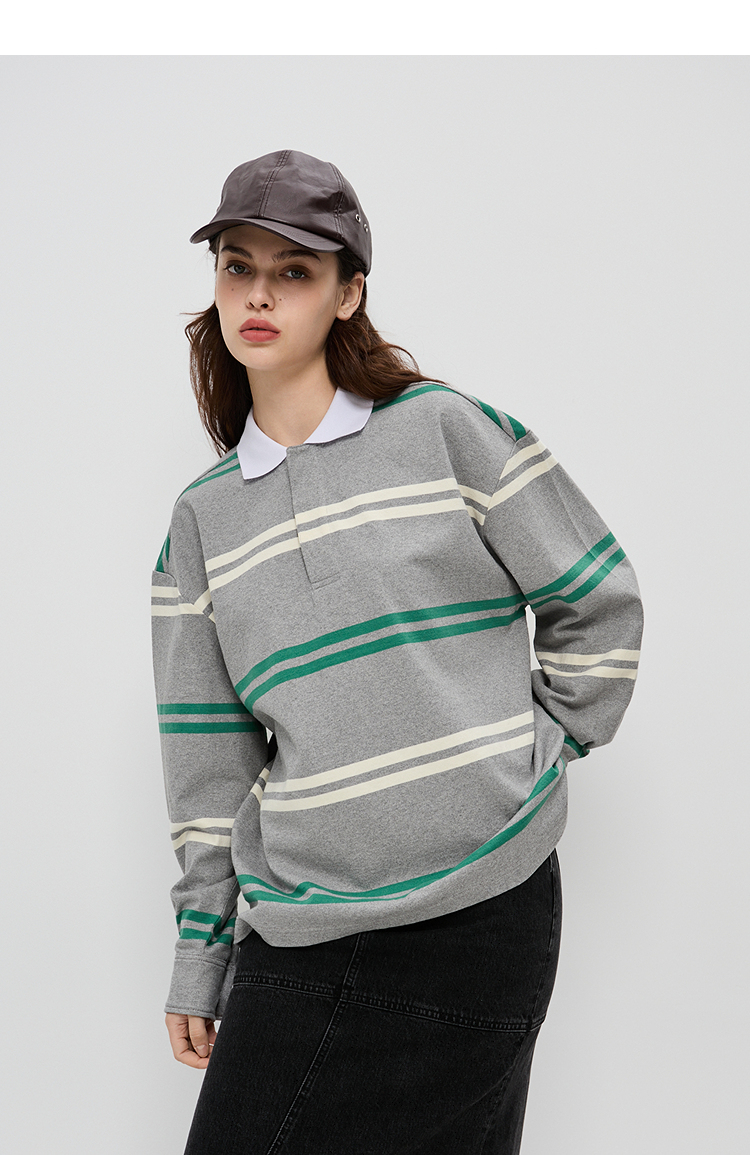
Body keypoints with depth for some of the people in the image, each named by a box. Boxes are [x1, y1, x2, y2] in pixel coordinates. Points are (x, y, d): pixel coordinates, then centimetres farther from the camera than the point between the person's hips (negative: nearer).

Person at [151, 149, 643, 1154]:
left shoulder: (446, 428, -1)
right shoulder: (202, 519, 9)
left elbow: (600, 603, 5)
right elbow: (209, 762, 11)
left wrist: (541, 758, 3)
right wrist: (201, 956, 12)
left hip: (486, 915, -3)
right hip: (301, 937, 3)